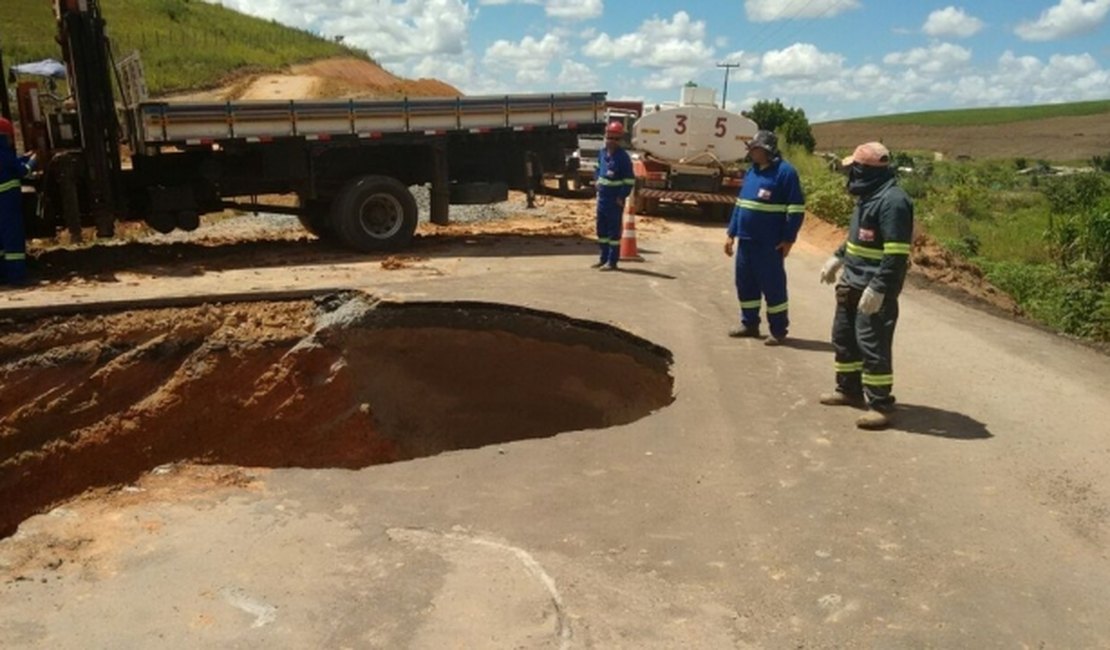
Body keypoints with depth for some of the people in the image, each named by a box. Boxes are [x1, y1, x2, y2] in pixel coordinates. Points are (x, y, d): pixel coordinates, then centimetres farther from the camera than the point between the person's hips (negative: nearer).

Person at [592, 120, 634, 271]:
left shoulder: (622, 157, -14)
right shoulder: (602, 153, 8)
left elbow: (630, 180, -13)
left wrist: (622, 197, -14)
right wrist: (598, 186, 15)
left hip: (615, 200, -8)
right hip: (602, 197, 8)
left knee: (614, 230, -1)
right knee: (601, 229, 13)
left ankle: (612, 262, 4)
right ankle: (604, 258, 25)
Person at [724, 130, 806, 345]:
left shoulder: (785, 171, -10)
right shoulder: (752, 171, 13)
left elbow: (797, 208, -11)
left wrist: (788, 239, -14)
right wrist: (732, 233, 15)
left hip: (769, 244, -7)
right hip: (746, 241, 8)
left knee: (773, 286, -1)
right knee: (745, 284, 13)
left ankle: (779, 331, 10)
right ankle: (749, 324, 27)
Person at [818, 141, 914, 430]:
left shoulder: (892, 200, -21)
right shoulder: (869, 195, 12)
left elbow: (897, 254, -25)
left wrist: (878, 289, -28)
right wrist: (837, 258, 26)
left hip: (875, 288, -10)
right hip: (852, 283, 10)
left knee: (872, 344, -6)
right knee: (844, 336, 19)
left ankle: (881, 405, 3)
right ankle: (849, 389, 34)